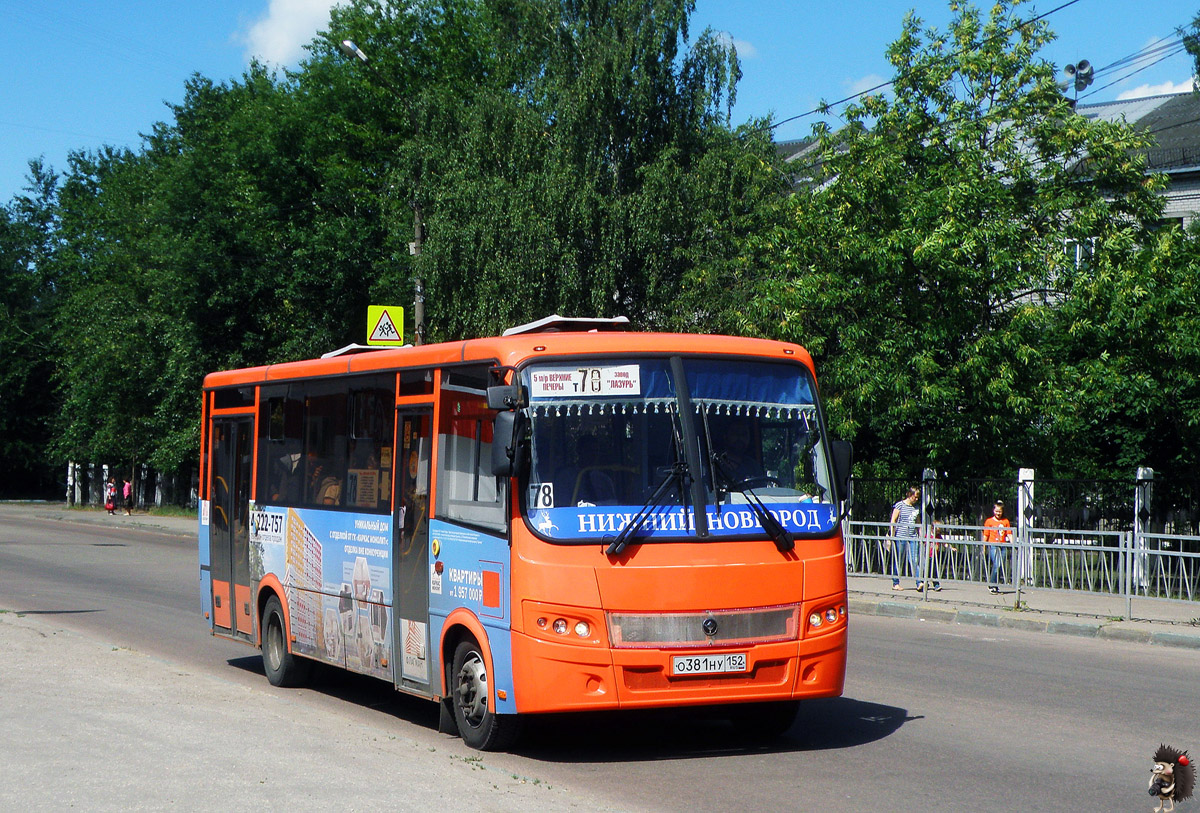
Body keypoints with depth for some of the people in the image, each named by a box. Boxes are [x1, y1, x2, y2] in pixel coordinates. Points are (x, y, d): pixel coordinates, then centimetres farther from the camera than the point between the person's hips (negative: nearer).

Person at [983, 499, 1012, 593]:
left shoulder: (1005, 521, 11)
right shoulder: (989, 521, 4)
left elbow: (1009, 534, 8)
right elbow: (986, 535, 4)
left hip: (1002, 546, 3)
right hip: (992, 545, -3)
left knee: (999, 566, 4)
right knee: (996, 565, -15)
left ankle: (996, 586, 12)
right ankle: (991, 585, -7)